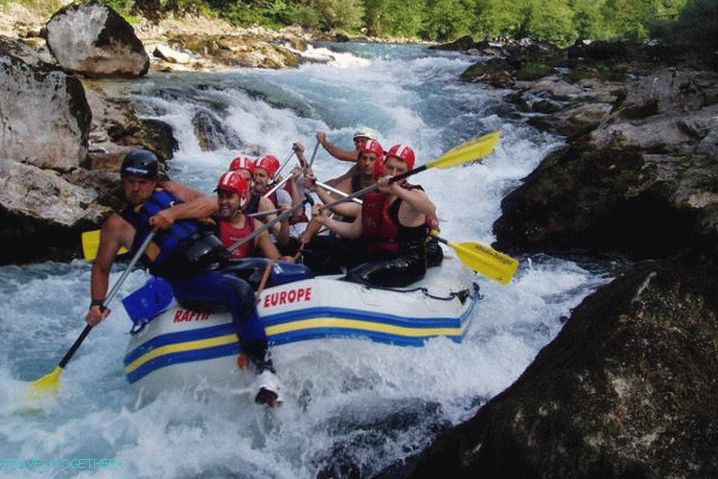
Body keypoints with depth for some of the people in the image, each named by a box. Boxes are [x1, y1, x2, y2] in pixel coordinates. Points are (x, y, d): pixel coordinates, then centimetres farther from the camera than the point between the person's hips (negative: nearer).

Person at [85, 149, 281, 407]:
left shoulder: (169, 190, 18)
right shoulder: (118, 224, 9)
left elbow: (210, 204, 6)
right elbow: (101, 268, 15)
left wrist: (174, 212, -9)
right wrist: (97, 305, 1)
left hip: (223, 262, 6)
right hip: (190, 284, -6)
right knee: (240, 291, -39)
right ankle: (264, 370, -42)